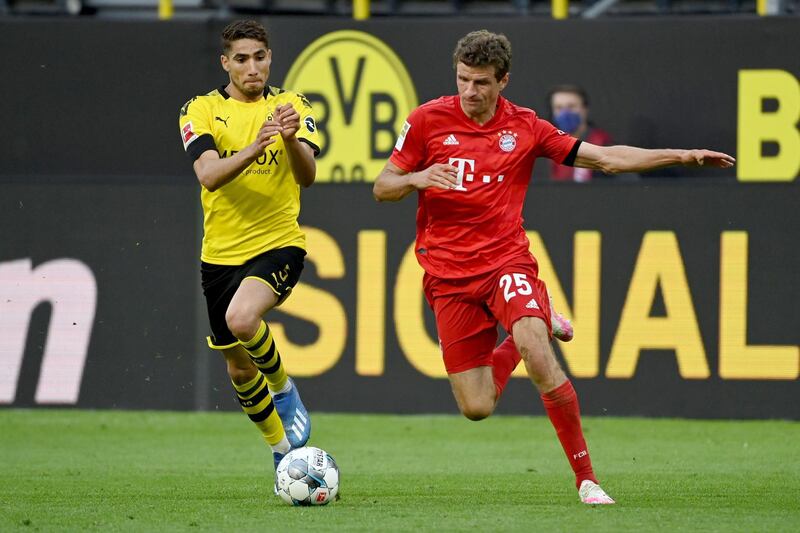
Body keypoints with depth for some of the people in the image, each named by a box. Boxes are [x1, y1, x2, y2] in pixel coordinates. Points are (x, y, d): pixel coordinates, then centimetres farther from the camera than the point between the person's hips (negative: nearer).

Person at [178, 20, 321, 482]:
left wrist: (291, 139, -34)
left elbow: (307, 176, -14)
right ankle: (282, 449, 34)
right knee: (239, 369, 11)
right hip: (221, 252, 3)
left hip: (278, 244, -3)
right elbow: (208, 174, -19)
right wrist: (252, 149, -36)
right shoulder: (202, 110, -2)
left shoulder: (291, 106, 0)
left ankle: (283, 388, -3)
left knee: (241, 319, -32)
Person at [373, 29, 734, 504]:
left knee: (540, 357, -29)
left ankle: (586, 478, -18)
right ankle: (521, 336, 29)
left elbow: (604, 158, 5)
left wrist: (681, 156, -2)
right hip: (448, 275, 0)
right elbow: (382, 188, 5)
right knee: (477, 408, -4)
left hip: (506, 260, 0)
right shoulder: (428, 120, -1)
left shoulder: (525, 127, 2)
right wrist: (417, 179, -18)